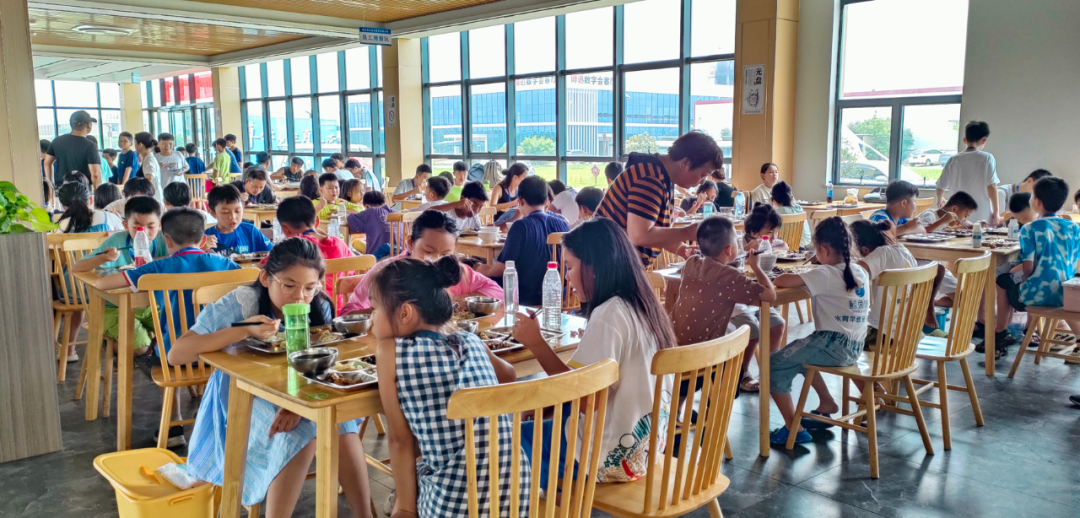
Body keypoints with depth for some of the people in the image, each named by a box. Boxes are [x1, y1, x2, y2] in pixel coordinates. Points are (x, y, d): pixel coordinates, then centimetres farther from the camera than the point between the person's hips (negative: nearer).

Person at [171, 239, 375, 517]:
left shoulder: (320, 308, -10)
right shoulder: (240, 303, -19)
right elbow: (175, 355, -25)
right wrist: (243, 330, -37)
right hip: (244, 396, -3)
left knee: (338, 421, -25)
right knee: (301, 433, -30)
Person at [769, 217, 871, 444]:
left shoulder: (825, 274, -14)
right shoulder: (861, 272, 9)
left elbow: (781, 281, -20)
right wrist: (806, 280, 21)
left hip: (833, 346, -9)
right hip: (854, 347, 9)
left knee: (775, 366, -1)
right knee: (799, 355, 31)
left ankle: (794, 429, -5)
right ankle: (827, 403, 34)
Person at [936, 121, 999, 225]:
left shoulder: (954, 160, 1)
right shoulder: (987, 158, -6)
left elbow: (941, 187, 7)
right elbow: (992, 186, -9)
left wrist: (940, 199, 28)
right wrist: (996, 212, -3)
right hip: (983, 217, -3)